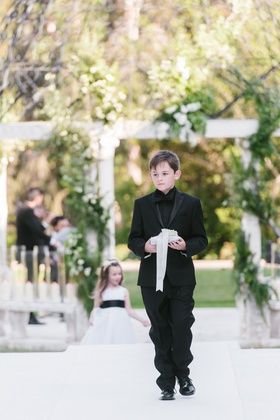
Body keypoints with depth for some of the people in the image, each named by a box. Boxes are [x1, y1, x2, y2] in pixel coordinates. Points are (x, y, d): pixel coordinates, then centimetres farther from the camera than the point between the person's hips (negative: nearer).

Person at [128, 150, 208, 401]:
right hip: (152, 278, 1)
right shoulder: (142, 204, 6)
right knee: (160, 331, 5)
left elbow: (201, 239, 4)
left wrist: (186, 245, -16)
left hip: (181, 278, -1)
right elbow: (133, 240, 7)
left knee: (181, 327, -2)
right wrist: (145, 247, -14)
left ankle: (182, 374, 20)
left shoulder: (191, 204, 2)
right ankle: (167, 382, 12)